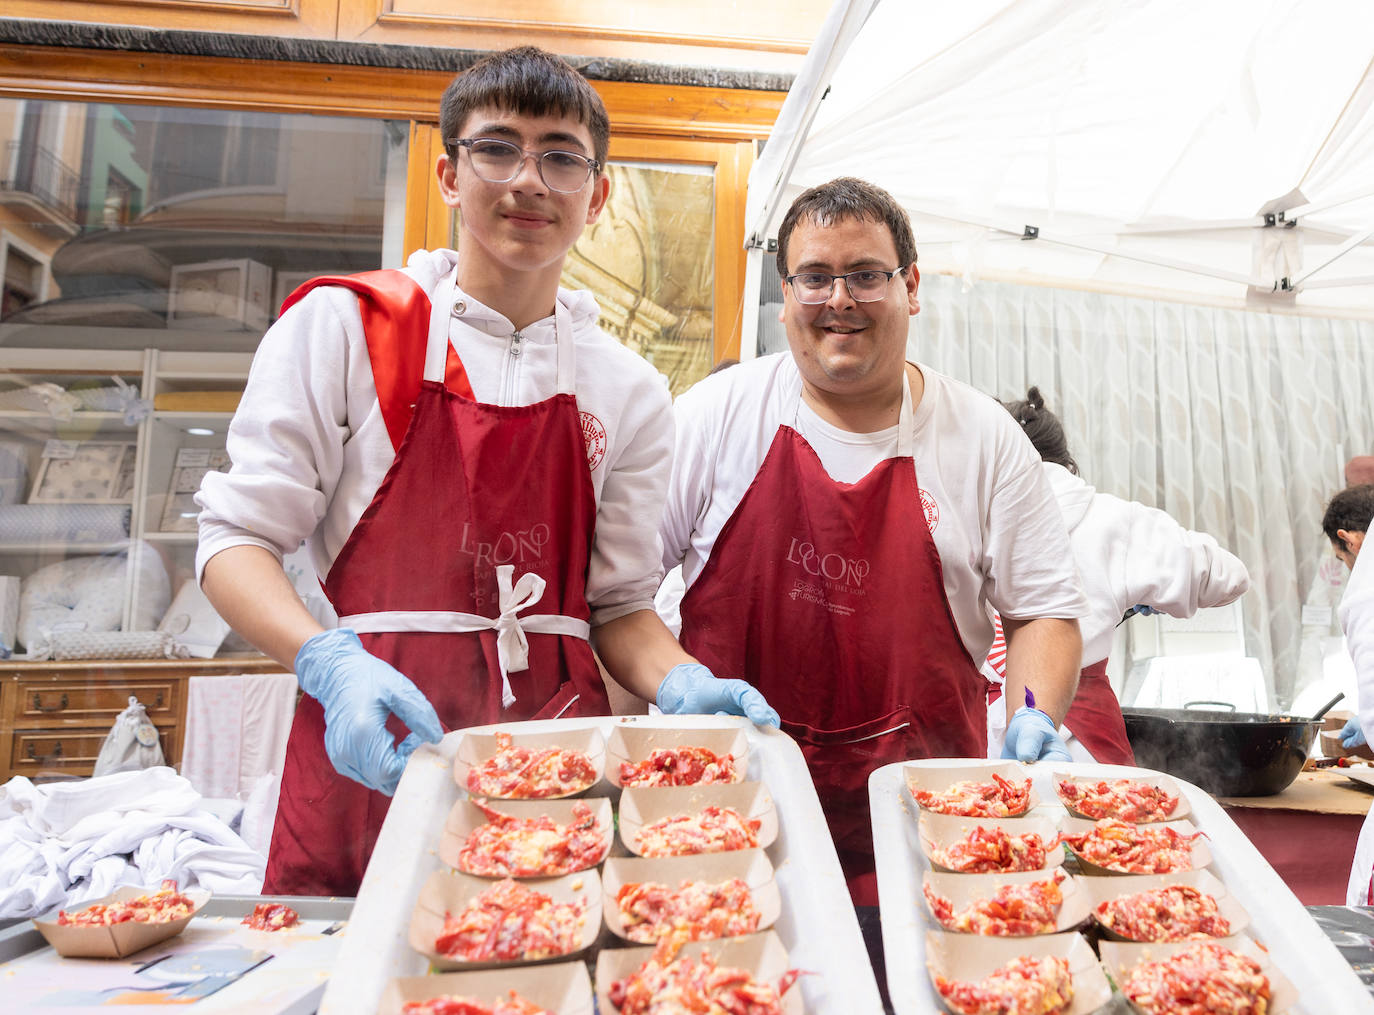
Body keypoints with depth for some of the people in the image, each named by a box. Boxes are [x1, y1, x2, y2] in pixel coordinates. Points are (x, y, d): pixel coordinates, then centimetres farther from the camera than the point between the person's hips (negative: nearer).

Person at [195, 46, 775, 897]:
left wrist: (680, 685, -9)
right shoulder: (342, 326, 1)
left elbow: (619, 603, 11)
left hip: (558, 759, 2)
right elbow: (238, 541, 0)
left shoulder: (630, 392, 8)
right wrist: (330, 663, -18)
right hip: (373, 753, -1)